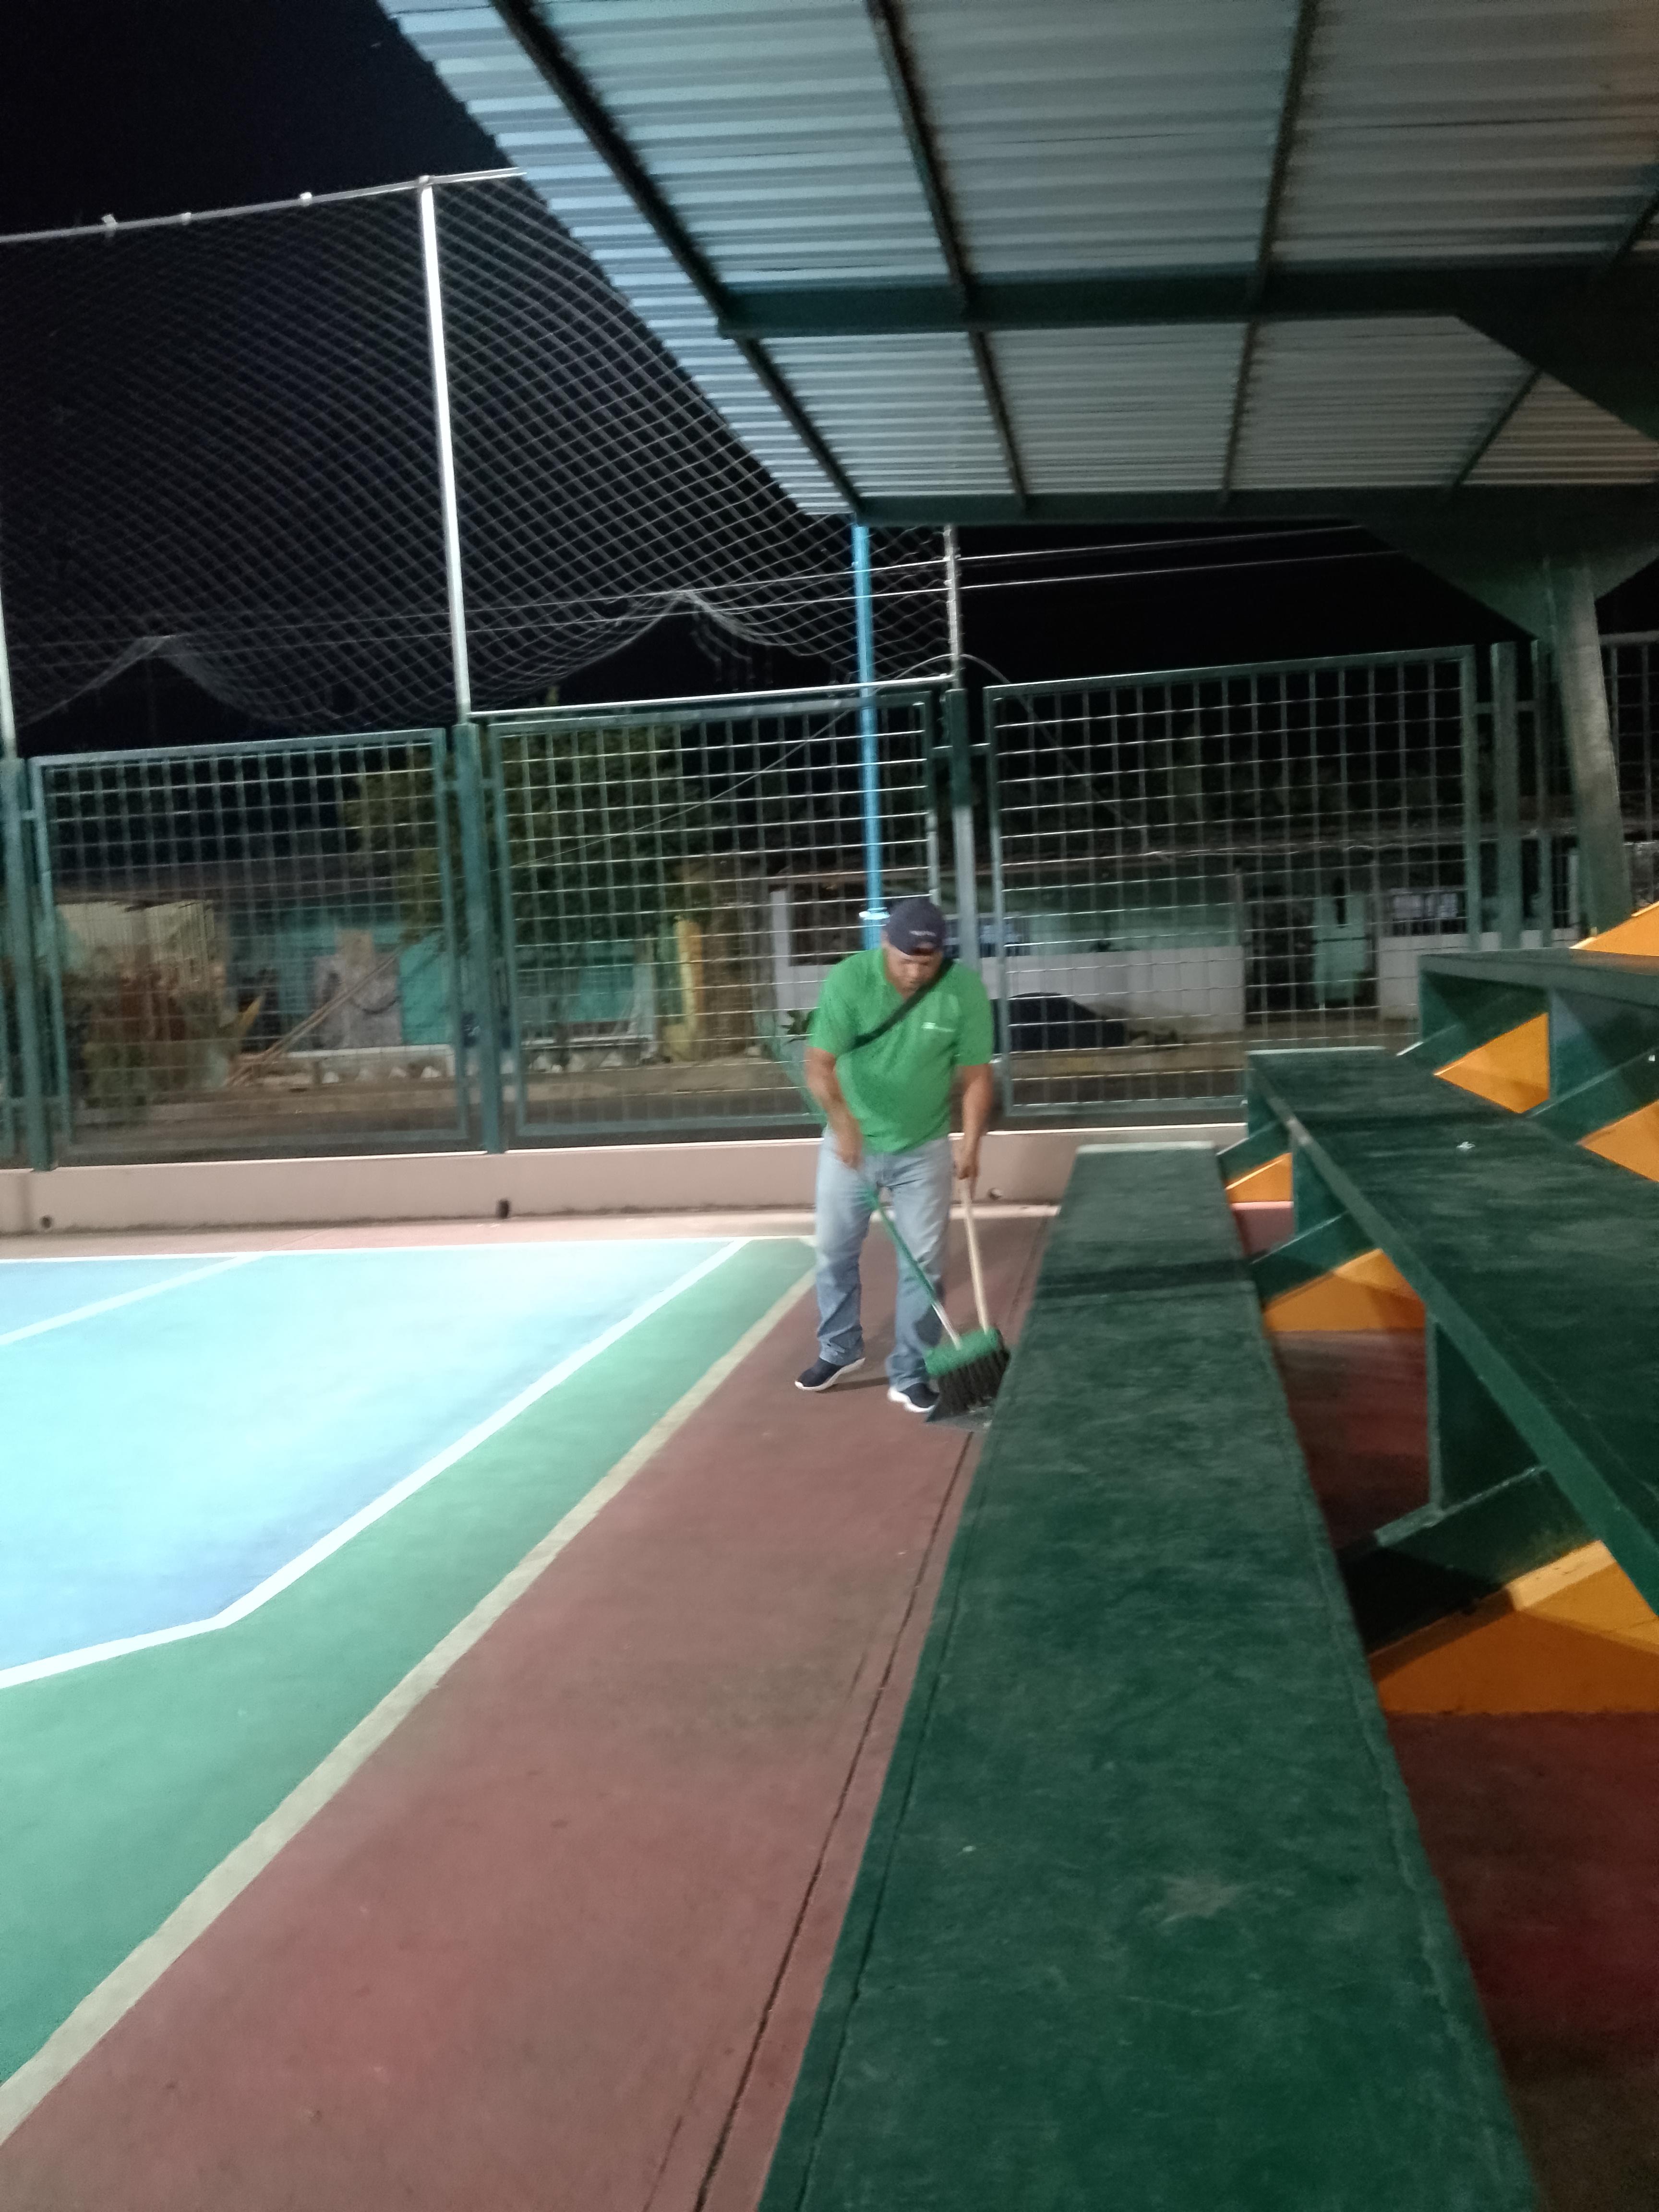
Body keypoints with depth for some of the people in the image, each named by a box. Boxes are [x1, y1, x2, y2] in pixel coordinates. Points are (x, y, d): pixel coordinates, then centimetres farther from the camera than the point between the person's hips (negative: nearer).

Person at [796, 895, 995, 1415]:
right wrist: (842, 1119, -41)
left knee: (924, 1263, 1)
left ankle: (910, 1375, 14)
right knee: (834, 1252, 13)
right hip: (849, 1142, 0)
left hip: (923, 1149, 0)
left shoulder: (965, 991, -17)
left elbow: (975, 1075, -8)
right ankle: (839, 1349, 35)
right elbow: (819, 1065, -25)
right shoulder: (848, 980, -20)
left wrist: (971, 1145, -15)